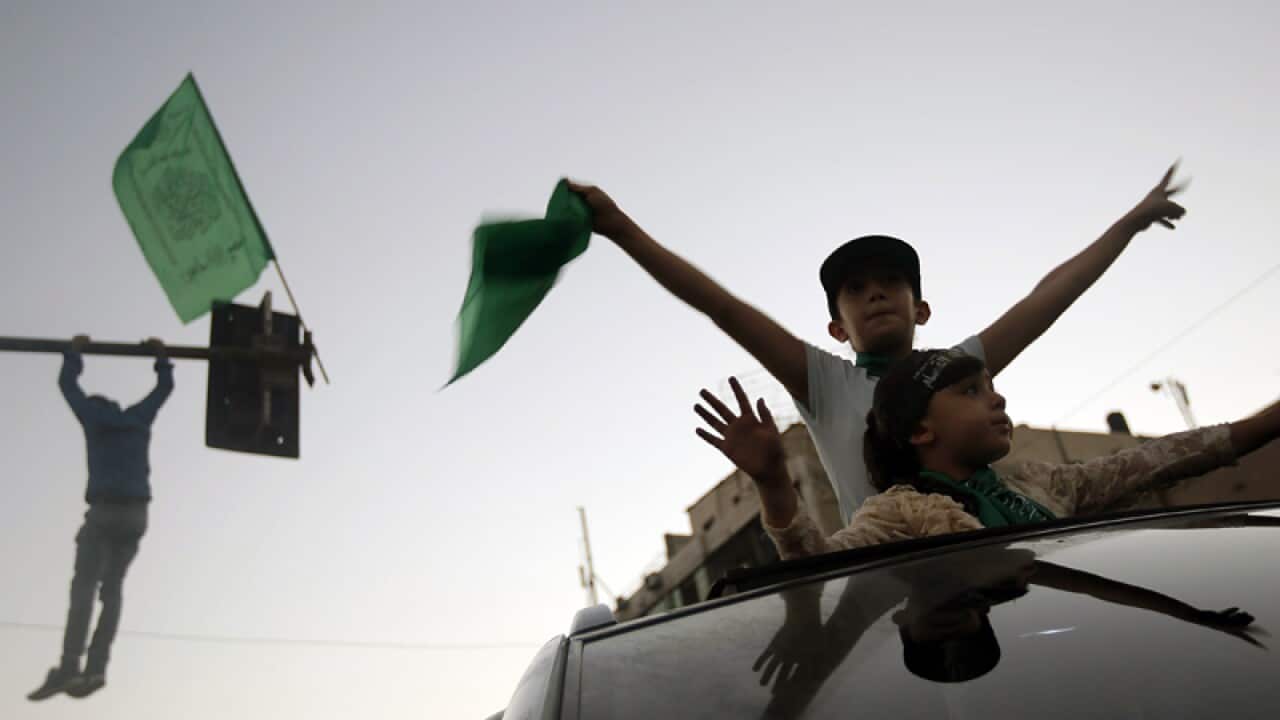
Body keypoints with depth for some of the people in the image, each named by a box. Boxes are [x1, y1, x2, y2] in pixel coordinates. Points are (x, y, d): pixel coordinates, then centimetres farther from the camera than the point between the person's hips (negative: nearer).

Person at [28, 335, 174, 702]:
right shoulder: (138, 418, 16)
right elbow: (164, 386, 30)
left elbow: (68, 384, 24)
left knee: (83, 586, -8)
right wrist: (161, 356, 42)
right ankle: (96, 668, -5)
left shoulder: (94, 417, 10)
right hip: (136, 513, 4)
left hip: (104, 510, -3)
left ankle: (68, 667, -21)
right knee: (112, 588, 5)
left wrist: (75, 351, 37)